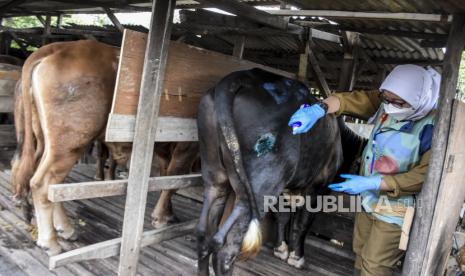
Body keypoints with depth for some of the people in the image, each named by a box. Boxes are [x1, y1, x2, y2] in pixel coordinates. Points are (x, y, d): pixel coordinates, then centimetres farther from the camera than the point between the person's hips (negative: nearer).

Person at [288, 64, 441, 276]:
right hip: (370, 200, 7)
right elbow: (351, 99, -13)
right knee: (361, 255, 23)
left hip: (396, 210, -6)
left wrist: (372, 183, -29)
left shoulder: (434, 127, -24)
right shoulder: (385, 103, -7)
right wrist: (319, 109, -33)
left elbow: (424, 177, -24)